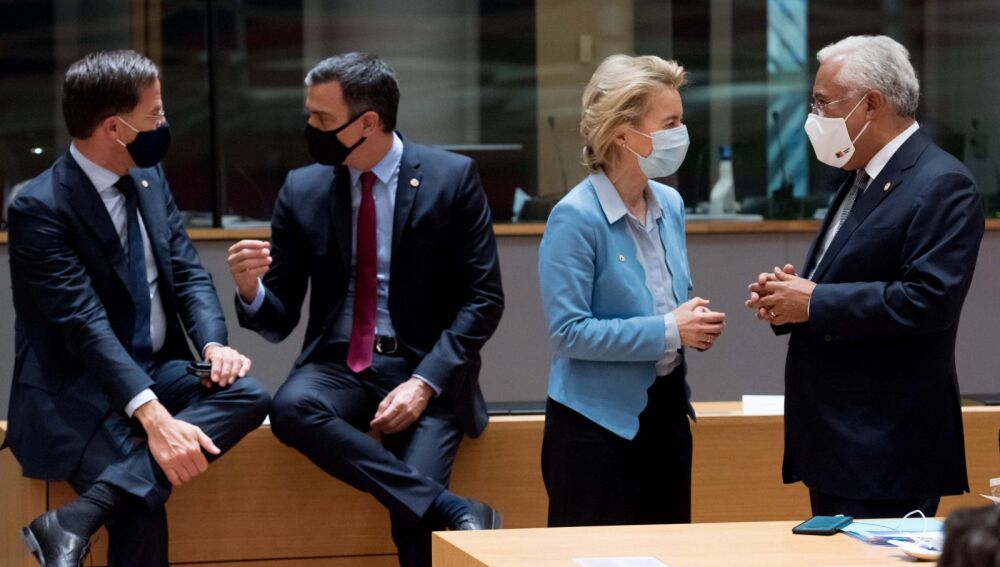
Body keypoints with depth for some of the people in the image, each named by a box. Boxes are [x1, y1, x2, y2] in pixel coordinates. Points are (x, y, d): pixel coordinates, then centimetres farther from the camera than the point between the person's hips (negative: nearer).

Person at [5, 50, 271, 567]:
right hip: (78, 394, -8)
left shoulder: (148, 178, 9)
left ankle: (78, 518, -29)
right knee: (143, 516, -33)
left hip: (156, 371, 8)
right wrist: (154, 417, -35)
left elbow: (188, 273, 9)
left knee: (247, 396, -24)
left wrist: (213, 344, -14)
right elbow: (85, 324, -24)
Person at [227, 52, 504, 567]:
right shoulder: (302, 190, 6)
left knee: (413, 516, -28)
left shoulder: (452, 178, -2)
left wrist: (425, 383, -16)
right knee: (291, 407, -33)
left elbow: (484, 298, -3)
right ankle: (454, 511, -31)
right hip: (338, 365, 3)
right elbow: (279, 320, 9)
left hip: (425, 368, -3)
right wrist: (250, 290, -15)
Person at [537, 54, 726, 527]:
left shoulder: (669, 205, 7)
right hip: (598, 422, -7)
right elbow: (568, 330, -20)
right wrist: (667, 330, -20)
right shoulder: (576, 217, -15)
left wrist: (696, 325, -4)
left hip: (666, 412, 7)